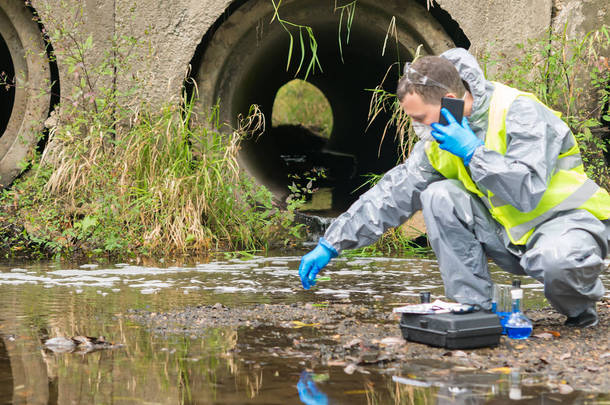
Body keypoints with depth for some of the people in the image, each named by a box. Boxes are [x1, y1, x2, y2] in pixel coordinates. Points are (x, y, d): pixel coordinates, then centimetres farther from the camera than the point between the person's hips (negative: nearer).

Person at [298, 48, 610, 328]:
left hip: (567, 219, -6)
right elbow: (393, 194, 2)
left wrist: (471, 151, -29)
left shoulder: (520, 113, -22)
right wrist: (330, 245, -2)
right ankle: (474, 307, -10)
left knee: (558, 261, -41)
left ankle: (580, 309, -4)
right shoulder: (442, 138, -1)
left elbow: (528, 191, -33)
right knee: (439, 196, -14)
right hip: (509, 236, 6)